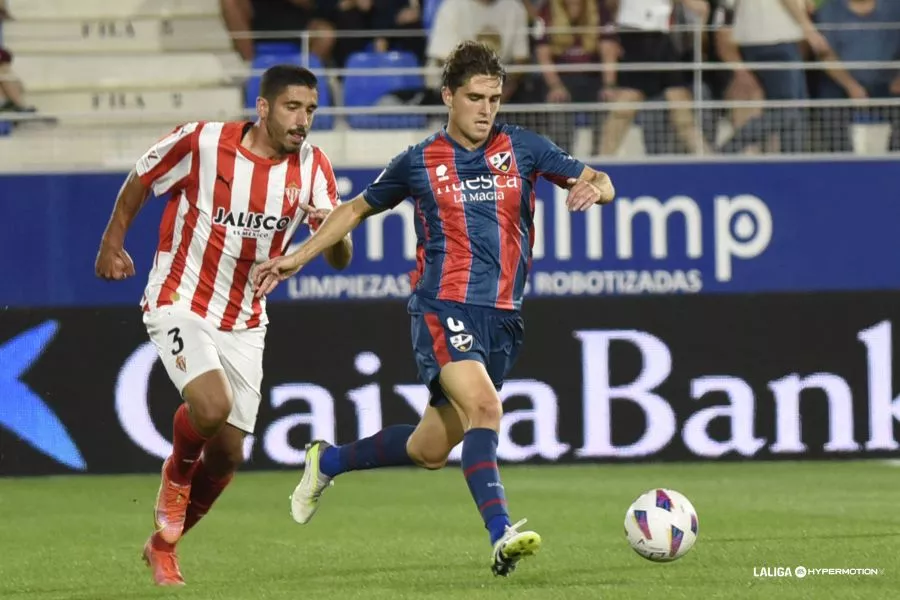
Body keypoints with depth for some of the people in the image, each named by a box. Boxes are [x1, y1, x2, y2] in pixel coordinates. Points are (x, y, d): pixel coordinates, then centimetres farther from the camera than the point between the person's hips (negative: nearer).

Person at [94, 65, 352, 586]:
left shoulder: (312, 167, -5)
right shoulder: (201, 143, -16)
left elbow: (340, 259, -5)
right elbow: (141, 180, 3)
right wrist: (112, 244, 7)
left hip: (244, 322, 5)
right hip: (180, 304, -4)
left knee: (228, 453, 4)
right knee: (211, 405, -29)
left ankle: (164, 543, 27)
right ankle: (176, 478, 3)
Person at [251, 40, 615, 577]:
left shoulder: (522, 148, 8)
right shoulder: (420, 163, 5)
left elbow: (599, 182, 10)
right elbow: (359, 208, 20)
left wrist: (592, 188, -15)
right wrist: (297, 258, 17)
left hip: (504, 317, 4)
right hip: (443, 307, -4)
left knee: (431, 450, 9)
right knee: (483, 406, -29)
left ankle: (329, 461, 34)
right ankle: (501, 536, -36)